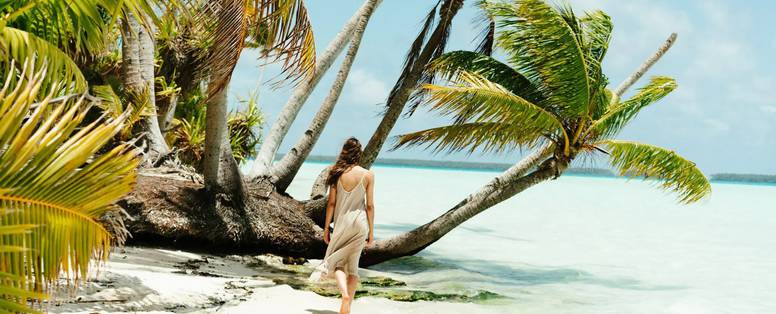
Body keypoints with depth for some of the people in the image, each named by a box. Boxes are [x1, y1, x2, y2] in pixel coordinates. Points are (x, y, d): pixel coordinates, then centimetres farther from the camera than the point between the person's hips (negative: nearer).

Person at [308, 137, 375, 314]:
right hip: (360, 223, 1)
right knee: (353, 265, 11)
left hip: (342, 223, -1)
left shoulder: (337, 174, -4)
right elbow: (370, 205, -3)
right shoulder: (368, 175, -4)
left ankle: (344, 293, -19)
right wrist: (371, 231, 4)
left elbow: (331, 203, -2)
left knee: (336, 262, 7)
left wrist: (326, 228, 6)